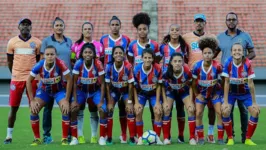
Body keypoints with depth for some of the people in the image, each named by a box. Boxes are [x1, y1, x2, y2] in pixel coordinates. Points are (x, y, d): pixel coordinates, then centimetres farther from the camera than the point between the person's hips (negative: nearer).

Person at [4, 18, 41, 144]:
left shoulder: (37, 42, 4)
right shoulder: (12, 42, 4)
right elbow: (9, 61, 11)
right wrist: (15, 74, 12)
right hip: (16, 79, 0)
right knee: (13, 107, 3)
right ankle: (9, 136, 11)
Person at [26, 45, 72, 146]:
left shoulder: (60, 64, -31)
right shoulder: (39, 65, -26)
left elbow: (69, 80, -22)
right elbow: (29, 81, -13)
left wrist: (66, 100, -22)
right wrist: (32, 100, -15)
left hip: (59, 90, -2)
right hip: (44, 90, 2)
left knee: (65, 110, -22)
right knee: (34, 110, -15)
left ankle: (65, 139, -6)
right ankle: (37, 138, 2)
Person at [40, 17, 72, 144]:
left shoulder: (69, 41, 11)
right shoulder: (46, 41, 1)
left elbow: (71, 59, 15)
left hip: (66, 78, 3)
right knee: (48, 106, 3)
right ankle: (47, 134, 10)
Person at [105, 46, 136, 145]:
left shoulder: (128, 66, -27)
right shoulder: (109, 67, -23)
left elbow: (130, 85, -17)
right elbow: (107, 85, -13)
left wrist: (129, 101, -17)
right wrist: (109, 102, -14)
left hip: (126, 91, -1)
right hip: (113, 91, 1)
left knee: (130, 111, -13)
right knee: (108, 110, -12)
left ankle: (132, 138, -2)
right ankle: (109, 137, 0)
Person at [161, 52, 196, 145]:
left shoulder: (187, 71, -34)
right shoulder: (166, 72, -32)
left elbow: (190, 86, -15)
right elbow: (163, 87, -13)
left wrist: (190, 101, -17)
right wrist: (165, 101, -16)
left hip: (184, 91, 0)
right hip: (171, 91, 0)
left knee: (191, 110, -13)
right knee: (166, 110, -13)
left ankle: (192, 138, -5)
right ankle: (166, 138, -3)